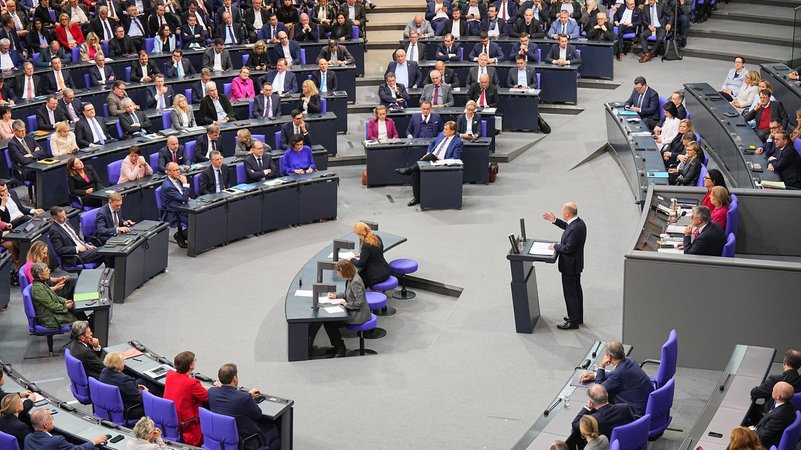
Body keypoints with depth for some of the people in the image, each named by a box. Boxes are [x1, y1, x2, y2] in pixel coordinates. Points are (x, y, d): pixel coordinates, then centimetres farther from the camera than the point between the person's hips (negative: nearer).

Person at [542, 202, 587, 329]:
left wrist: (555, 246, -13)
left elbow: (568, 248, -28)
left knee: (570, 293, 2)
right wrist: (555, 220, 15)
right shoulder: (578, 222, 0)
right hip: (576, 264, 10)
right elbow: (567, 226, 21)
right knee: (576, 290, 21)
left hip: (570, 266, -10)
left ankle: (573, 322, 11)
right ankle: (578, 317, 34)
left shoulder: (575, 229, -31)